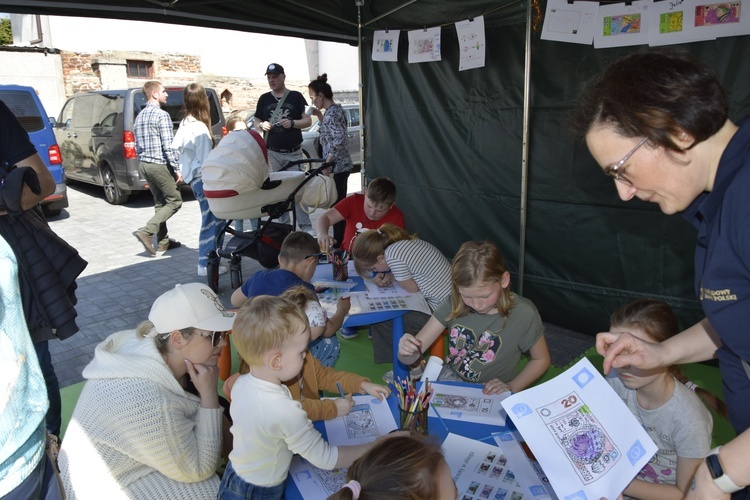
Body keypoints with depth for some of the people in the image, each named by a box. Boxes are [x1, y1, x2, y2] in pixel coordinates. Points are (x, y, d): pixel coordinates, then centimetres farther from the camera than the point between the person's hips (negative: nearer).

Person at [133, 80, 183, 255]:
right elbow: (168, 145, -18)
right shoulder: (162, 115, -11)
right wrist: (177, 169, -15)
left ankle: (163, 242, 16)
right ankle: (146, 232, -11)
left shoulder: (140, 116, 15)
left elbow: (137, 144, 18)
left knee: (160, 202, 15)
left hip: (144, 164, 9)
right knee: (174, 201, -1)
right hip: (159, 164, -9)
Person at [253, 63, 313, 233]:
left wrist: (292, 123, -15)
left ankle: (305, 225, -2)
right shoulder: (264, 99, 12)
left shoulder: (296, 97, 5)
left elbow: (308, 120, 3)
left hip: (294, 152, -2)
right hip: (272, 153, 2)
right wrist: (262, 125, -7)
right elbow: (256, 123, 16)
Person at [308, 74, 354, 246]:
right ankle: (342, 239, 26)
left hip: (336, 167, -10)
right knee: (340, 204, 16)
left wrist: (328, 161, -22)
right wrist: (319, 115, 14)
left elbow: (340, 139, -27)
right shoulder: (336, 109, 11)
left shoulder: (331, 113, -17)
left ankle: (339, 241, 6)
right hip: (341, 165, 10)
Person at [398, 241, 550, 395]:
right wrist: (406, 351, -35)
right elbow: (411, 358, -11)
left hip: (489, 394, -3)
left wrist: (511, 388, -13)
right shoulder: (453, 305, -13)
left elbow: (541, 359, 0)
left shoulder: (524, 314, -19)